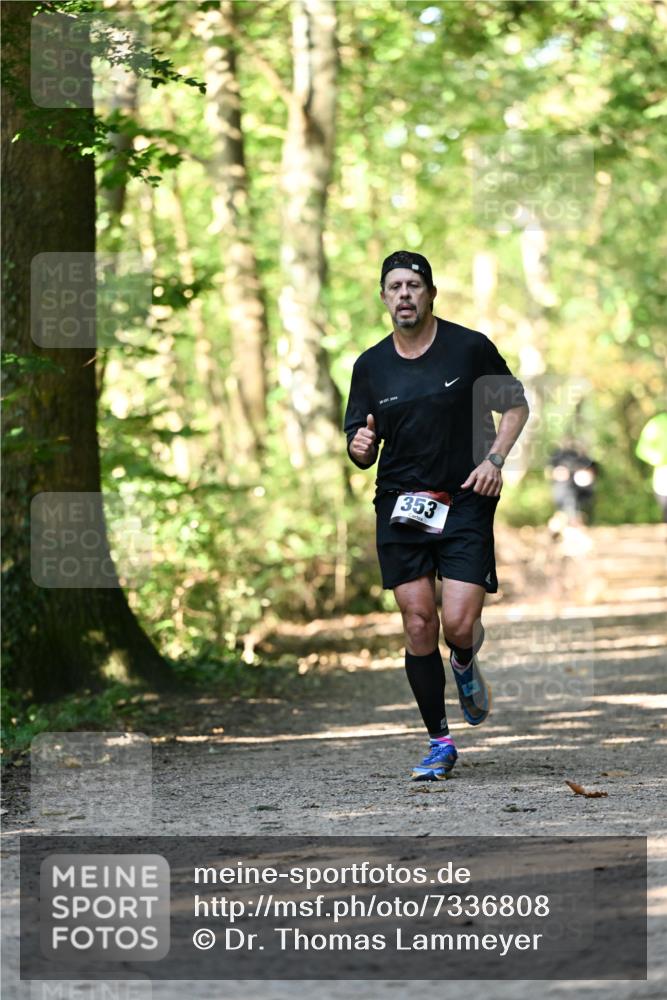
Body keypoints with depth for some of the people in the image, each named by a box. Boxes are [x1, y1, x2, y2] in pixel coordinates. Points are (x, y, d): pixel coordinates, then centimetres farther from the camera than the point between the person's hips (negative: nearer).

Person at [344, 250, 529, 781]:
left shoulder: (470, 347, -2)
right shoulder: (371, 365, 7)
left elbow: (516, 404, 8)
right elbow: (362, 448, 13)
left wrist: (494, 459, -7)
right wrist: (360, 447, -11)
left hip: (465, 502, -3)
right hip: (401, 506, 3)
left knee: (460, 624, -13)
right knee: (418, 623, -2)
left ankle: (466, 666, 25)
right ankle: (440, 742, 10)